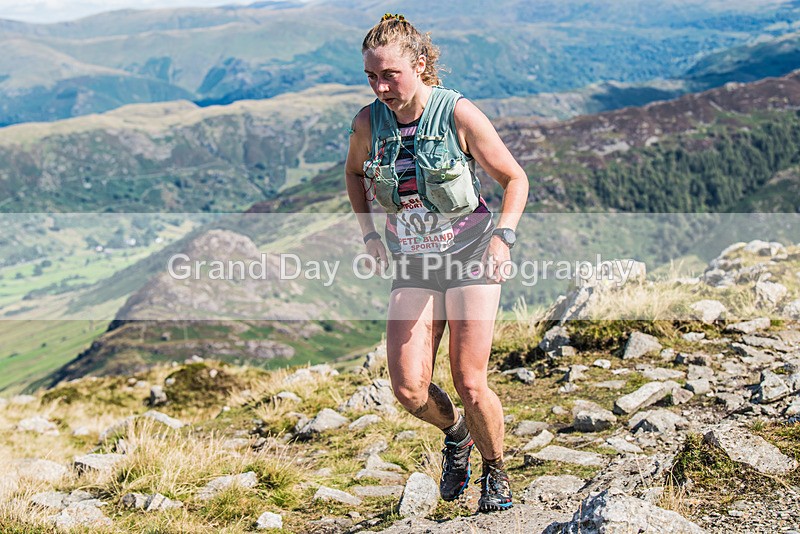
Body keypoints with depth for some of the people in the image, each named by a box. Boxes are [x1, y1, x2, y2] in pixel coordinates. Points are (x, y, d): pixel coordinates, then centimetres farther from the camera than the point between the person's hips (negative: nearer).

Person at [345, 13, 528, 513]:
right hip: (414, 266, 3)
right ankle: (455, 432, 27)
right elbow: (355, 172, 18)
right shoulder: (368, 123, -5)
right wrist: (369, 232, 7)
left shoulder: (459, 114, -15)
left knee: (471, 384, -10)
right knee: (409, 389, -8)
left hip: (470, 257, -3)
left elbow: (515, 178, -5)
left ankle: (496, 473, 19)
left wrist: (503, 236, -18)